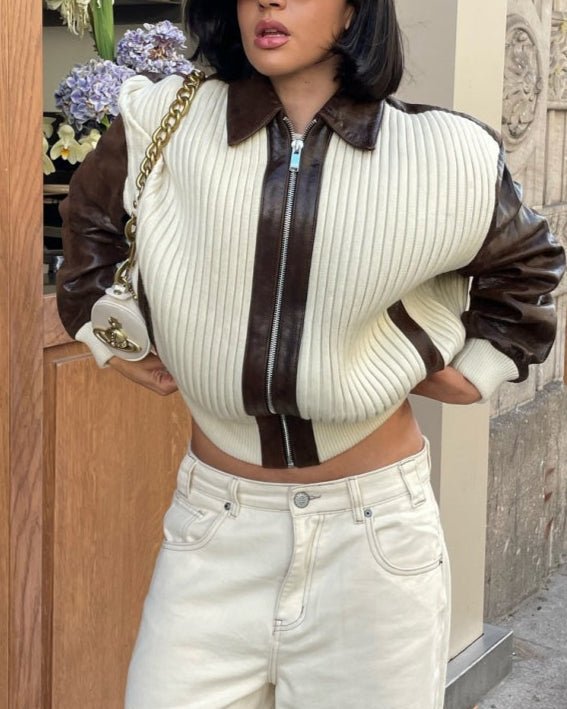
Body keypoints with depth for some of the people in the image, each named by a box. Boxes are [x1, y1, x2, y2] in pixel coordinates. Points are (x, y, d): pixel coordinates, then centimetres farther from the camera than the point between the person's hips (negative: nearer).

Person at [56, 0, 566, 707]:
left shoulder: (444, 157, -7)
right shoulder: (163, 124, -4)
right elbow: (90, 223, 16)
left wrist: (475, 370, 5)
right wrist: (111, 340, 13)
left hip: (375, 525, -1)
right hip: (216, 519, 1)